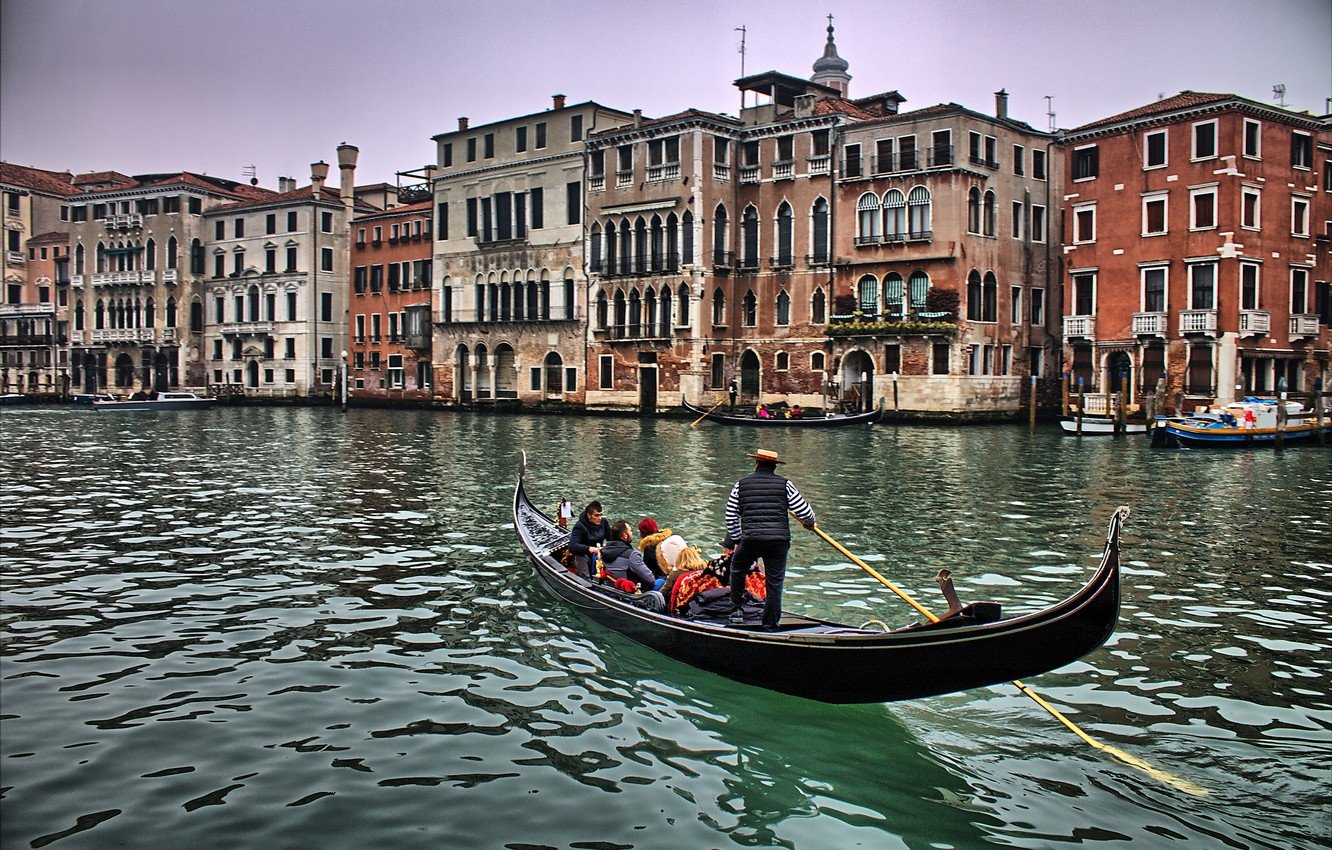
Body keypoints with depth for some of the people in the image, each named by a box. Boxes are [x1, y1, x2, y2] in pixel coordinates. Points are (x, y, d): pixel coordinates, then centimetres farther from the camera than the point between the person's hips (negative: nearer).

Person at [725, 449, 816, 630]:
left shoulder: (741, 485, 10)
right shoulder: (785, 484, 7)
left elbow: (730, 517, 14)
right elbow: (805, 512, 6)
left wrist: (737, 540, 27)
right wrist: (809, 523, 29)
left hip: (750, 540, 0)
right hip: (779, 541, 0)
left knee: (737, 568, 26)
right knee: (775, 582, 10)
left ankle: (736, 610, 26)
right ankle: (771, 625, 15)